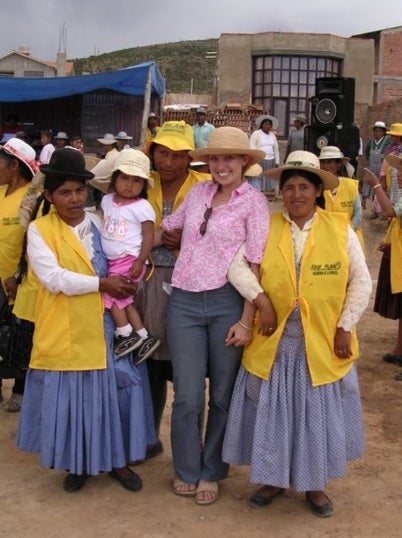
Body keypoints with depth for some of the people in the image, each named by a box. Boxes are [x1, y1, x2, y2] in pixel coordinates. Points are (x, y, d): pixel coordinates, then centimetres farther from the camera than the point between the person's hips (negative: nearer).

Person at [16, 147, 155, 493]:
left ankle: (116, 460, 25)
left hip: (104, 328, 3)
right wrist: (101, 284, -18)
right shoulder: (40, 230, -6)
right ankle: (78, 463, 27)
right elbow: (54, 279, -18)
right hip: (64, 333, -3)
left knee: (113, 393, 7)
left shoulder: (100, 224, 7)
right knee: (71, 399, 7)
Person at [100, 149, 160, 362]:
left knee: (109, 293, -8)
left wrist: (140, 262, -17)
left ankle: (126, 334, 5)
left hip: (129, 260, -7)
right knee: (123, 299, 9)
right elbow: (102, 224, 20)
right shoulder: (107, 200, 7)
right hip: (112, 261, 7)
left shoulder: (142, 207, -12)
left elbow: (149, 236, -12)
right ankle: (143, 336, 18)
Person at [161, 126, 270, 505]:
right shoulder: (198, 191, 10)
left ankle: (211, 473, 28)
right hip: (184, 302, 3)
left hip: (227, 302, -3)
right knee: (187, 396, 5)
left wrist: (246, 319, -12)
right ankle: (186, 471, 26)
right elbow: (167, 226, 26)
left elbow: (256, 264, -7)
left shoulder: (254, 201, -3)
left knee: (223, 395, 10)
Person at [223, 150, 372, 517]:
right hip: (273, 342, 0)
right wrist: (247, 321, -7)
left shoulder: (340, 229, -3)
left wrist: (345, 327, -5)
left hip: (323, 343, 0)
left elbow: (361, 282, 1)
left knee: (318, 413, 11)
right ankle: (274, 478, 30)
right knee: (273, 412, 10)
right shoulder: (264, 228, -2)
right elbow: (243, 275, -1)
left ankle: (314, 484, 30)